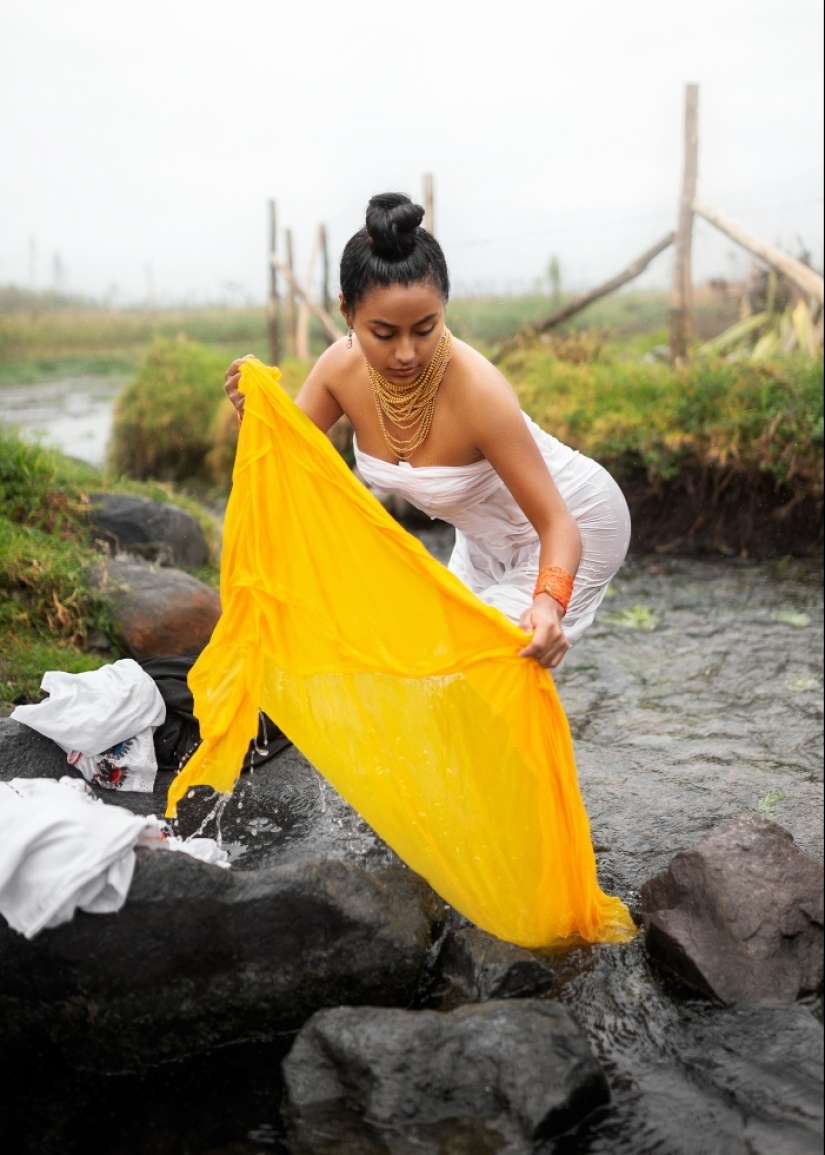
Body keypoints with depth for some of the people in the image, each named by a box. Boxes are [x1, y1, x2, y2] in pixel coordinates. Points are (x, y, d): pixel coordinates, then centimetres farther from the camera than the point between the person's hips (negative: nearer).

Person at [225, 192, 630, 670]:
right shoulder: (341, 367, -21)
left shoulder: (476, 389, -37)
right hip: (487, 535, 6)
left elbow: (558, 523, -32)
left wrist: (549, 601, -51)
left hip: (571, 527, -6)